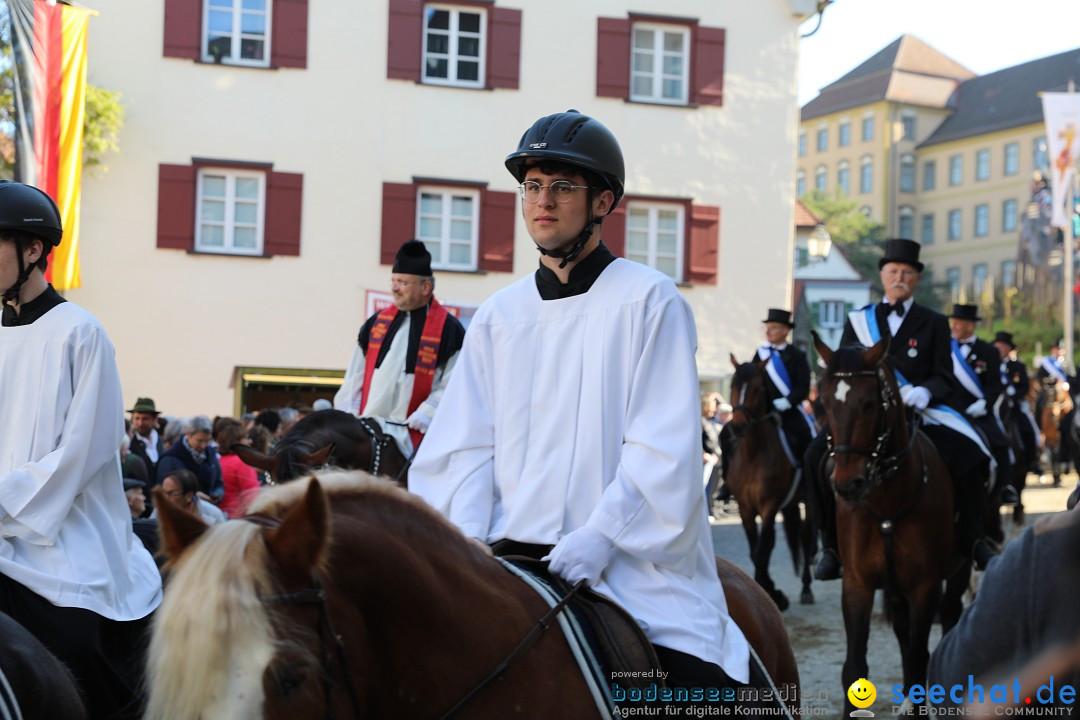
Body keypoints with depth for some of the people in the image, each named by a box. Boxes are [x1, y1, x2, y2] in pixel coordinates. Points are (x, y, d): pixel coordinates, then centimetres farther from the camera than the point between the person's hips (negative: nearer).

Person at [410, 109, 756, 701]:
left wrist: (599, 537, -18)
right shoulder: (497, 315, 13)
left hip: (634, 564, -4)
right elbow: (465, 446, 10)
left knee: (704, 686, -20)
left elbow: (664, 449, -7)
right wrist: (470, 541, -6)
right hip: (510, 557, 4)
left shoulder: (649, 300, -1)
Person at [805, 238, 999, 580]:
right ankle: (831, 544, -12)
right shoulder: (858, 320, 14)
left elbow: (944, 377, 3)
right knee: (817, 456, -26)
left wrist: (923, 392, -20)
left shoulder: (933, 323, 11)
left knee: (971, 458, -24)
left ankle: (972, 540, -3)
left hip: (920, 411, 0)